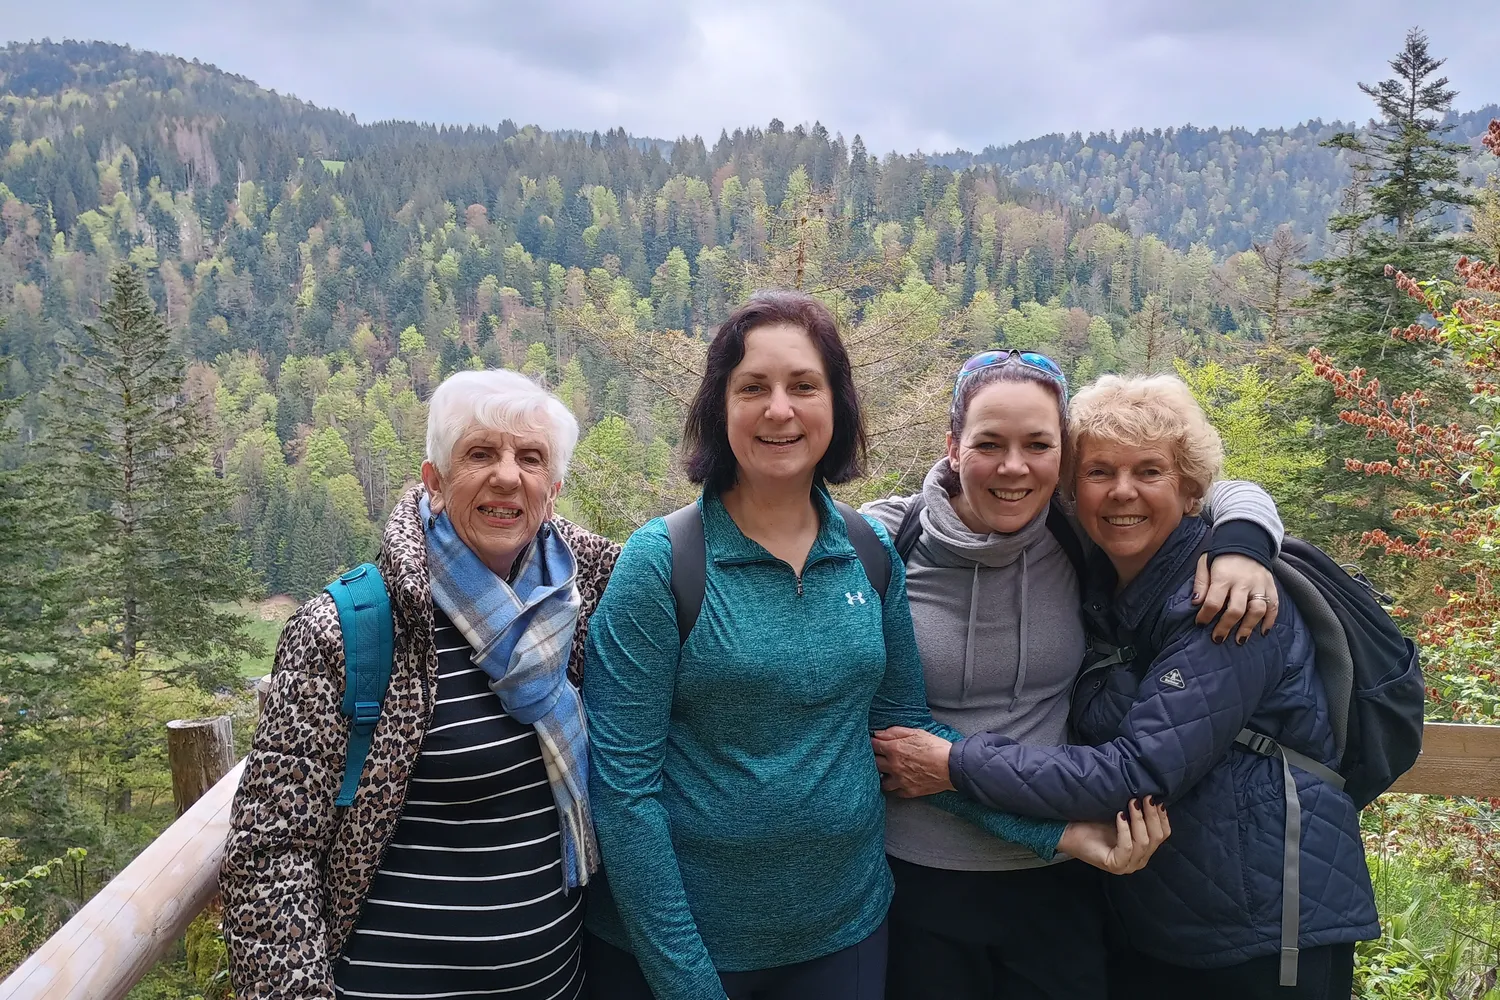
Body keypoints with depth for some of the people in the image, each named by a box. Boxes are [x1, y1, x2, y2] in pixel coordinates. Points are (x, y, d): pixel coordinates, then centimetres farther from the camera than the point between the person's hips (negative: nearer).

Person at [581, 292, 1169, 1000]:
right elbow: (622, 782, -15)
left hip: (845, 931, 4)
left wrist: (1060, 830, -3)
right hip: (681, 940, -3)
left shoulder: (873, 554, -3)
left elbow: (904, 726, 4)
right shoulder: (660, 562, -15)